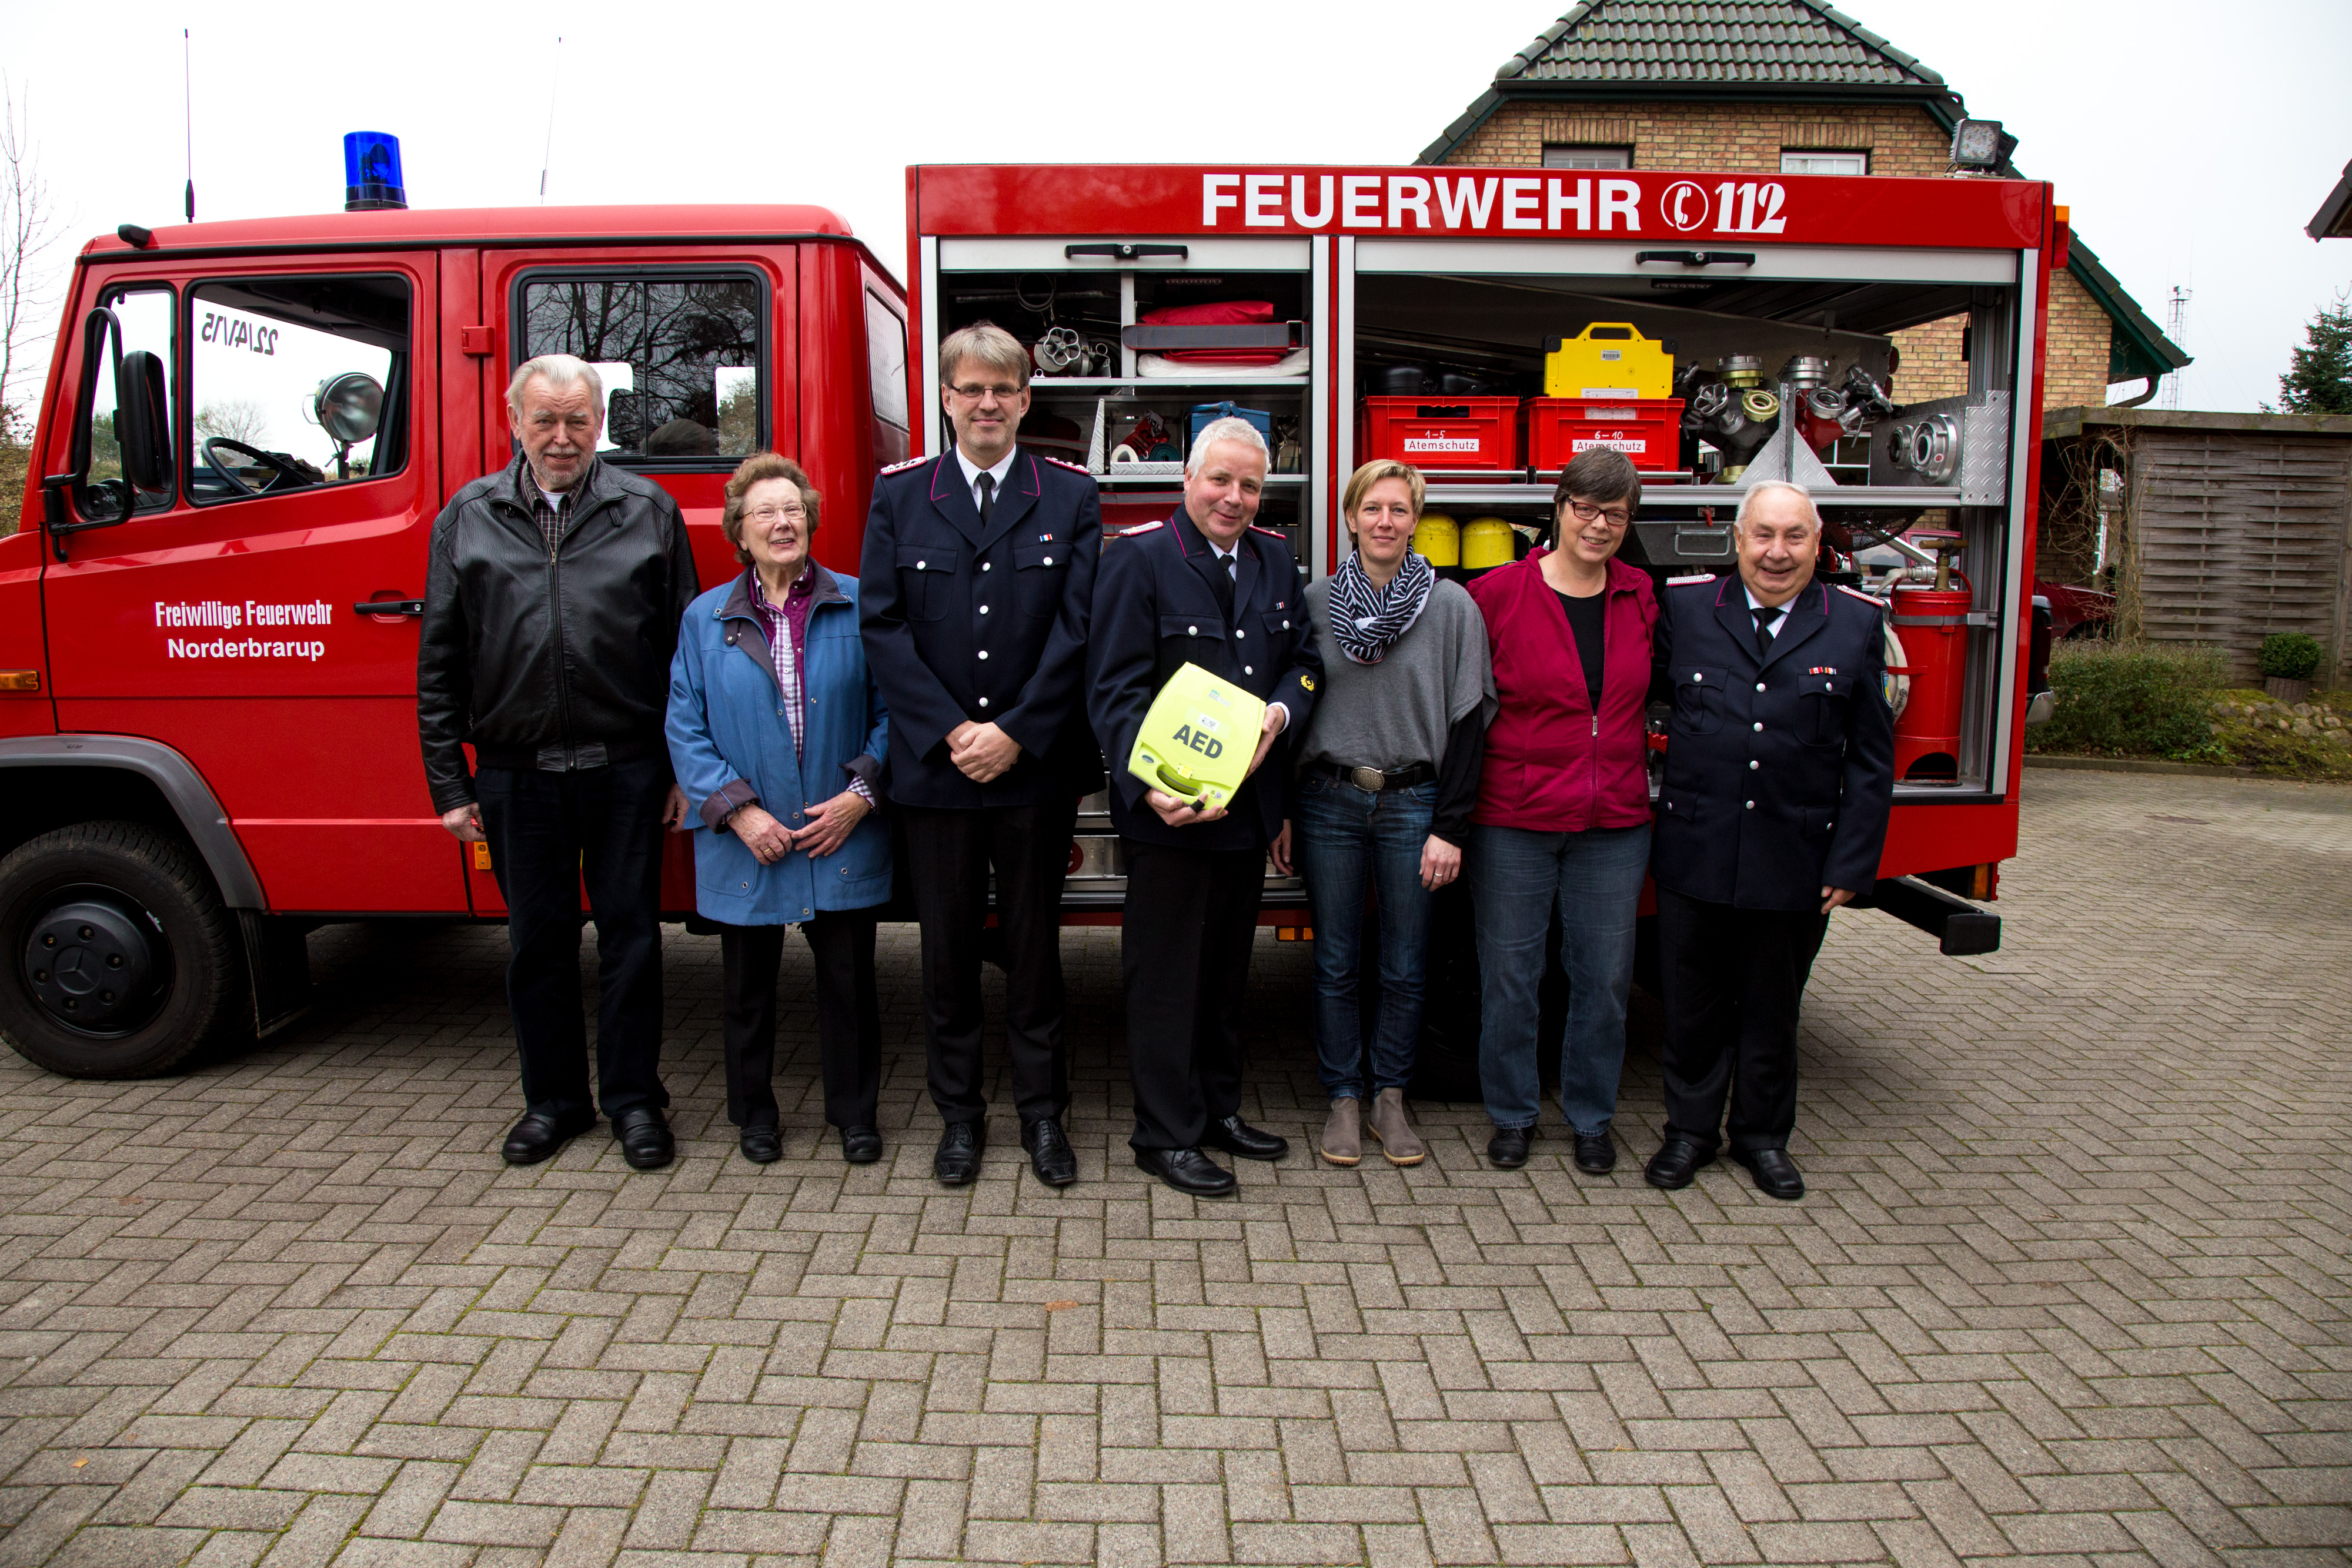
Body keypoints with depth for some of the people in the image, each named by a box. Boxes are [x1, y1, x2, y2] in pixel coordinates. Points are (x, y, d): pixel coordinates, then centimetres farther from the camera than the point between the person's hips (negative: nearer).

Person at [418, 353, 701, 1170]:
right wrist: (449, 785, 2)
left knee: (630, 933, 6)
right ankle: (553, 1099, 27)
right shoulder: (467, 518, 7)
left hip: (625, 771, -1)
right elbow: (439, 665, 7)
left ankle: (633, 1100, 20)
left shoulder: (648, 511, 3)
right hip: (517, 773, 2)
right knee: (538, 940, 12)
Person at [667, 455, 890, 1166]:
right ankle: (754, 1112, 32)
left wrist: (861, 794, -11)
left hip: (842, 836, -1)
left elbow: (889, 711, 0)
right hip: (747, 842, 1)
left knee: (848, 975, 7)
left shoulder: (856, 608, 0)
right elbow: (686, 730, -1)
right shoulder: (705, 619, 2)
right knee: (748, 982, 13)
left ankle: (854, 1112, 24)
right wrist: (737, 810, -11)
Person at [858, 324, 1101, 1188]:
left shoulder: (1070, 494, 3)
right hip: (933, 765, 1)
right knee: (948, 946, 9)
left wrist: (1015, 733, -12)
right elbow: (882, 625, -2)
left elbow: (1077, 625, -4)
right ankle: (960, 1110, 24)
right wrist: (950, 732, -11)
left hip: (1036, 766, 0)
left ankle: (1042, 1110, 22)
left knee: (1034, 943, 9)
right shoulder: (899, 494, 5)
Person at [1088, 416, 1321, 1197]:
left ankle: (1220, 1109, 34)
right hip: (1169, 809, -6)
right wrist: (1149, 786, -28)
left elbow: (1304, 659, 13)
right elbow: (1114, 690, -15)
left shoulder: (1274, 557, 8)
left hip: (1249, 803, 7)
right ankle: (1166, 1135, 17)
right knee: (1166, 975, 4)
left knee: (1228, 967, 18)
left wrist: (1280, 715, -9)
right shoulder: (1139, 556, -10)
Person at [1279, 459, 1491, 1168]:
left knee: (1405, 967, 7)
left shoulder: (1452, 606, -1)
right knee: (1336, 963, 7)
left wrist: (1449, 828, -7)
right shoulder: (1316, 602, 3)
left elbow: (1468, 720, -2)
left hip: (1413, 803, -1)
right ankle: (1343, 1099, 21)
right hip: (1328, 803, 1)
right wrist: (1281, 812, 2)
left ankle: (1390, 1098, 23)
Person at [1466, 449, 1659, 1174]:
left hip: (1614, 823, 3)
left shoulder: (1643, 598, 6)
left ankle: (1591, 1117, 27)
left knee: (1604, 977, 9)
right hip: (1513, 820, -3)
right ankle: (1512, 1114, 24)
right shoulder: (1498, 592, -5)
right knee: (1510, 974, 6)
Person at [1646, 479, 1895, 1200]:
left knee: (1773, 1006, 14)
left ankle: (1762, 1134, 32)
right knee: (1693, 1003, 11)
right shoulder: (1685, 607, 1)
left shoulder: (1856, 624, 0)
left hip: (1796, 863, 0)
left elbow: (1870, 760, 0)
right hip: (1694, 852, 0)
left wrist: (1852, 863, -4)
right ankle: (1691, 1127, 28)